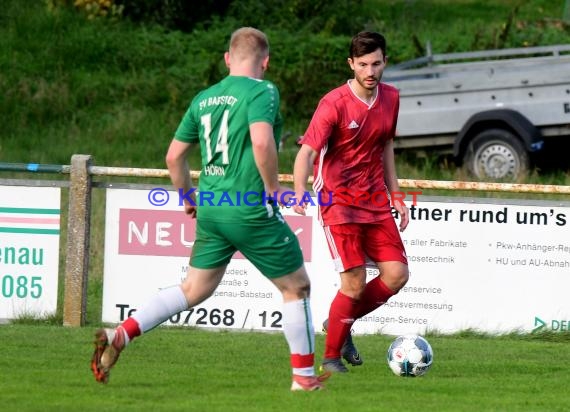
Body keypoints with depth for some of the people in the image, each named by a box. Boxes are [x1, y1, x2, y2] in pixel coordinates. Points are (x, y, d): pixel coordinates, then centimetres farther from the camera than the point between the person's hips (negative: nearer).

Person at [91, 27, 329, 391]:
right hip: (251, 211, -6)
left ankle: (120, 335, 0)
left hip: (210, 209, 6)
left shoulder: (204, 99, 11)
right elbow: (262, 141, -27)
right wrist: (273, 189, -14)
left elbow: (175, 156, 15)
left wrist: (189, 198, 28)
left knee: (194, 290, 16)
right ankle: (304, 377, 15)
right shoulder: (262, 91, -10)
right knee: (297, 287, 11)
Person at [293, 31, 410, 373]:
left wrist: (396, 196, 17)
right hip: (339, 201, -6)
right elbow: (307, 151, -21)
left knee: (396, 275, -3)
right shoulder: (334, 104, -15)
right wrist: (300, 190, -38)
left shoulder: (391, 98, 5)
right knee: (355, 283, -13)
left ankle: (341, 323, 19)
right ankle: (331, 357, 3)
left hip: (375, 203, 6)